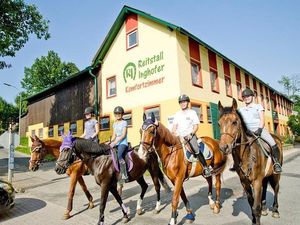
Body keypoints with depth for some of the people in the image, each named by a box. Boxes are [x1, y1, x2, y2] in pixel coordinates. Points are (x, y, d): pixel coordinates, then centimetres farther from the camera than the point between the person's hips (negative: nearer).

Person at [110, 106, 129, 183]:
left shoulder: (124, 122, 1)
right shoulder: (114, 124, 19)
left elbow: (123, 135, -10)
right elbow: (114, 135, 15)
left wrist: (115, 142, -19)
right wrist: (111, 142, -5)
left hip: (123, 143, -7)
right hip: (116, 144, 7)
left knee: (119, 156, -30)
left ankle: (124, 175, -25)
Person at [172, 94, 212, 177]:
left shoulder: (192, 112, 4)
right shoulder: (177, 114, 14)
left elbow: (196, 126, -1)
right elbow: (174, 126, 12)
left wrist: (191, 134, -15)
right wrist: (173, 134, -6)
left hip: (190, 135, -4)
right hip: (179, 136, 4)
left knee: (196, 151, -17)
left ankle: (206, 168, -4)